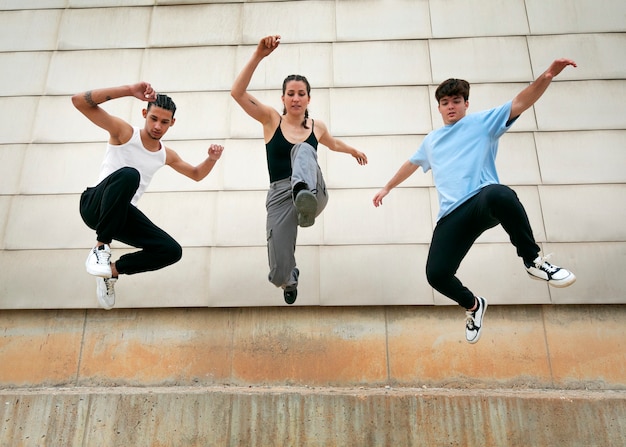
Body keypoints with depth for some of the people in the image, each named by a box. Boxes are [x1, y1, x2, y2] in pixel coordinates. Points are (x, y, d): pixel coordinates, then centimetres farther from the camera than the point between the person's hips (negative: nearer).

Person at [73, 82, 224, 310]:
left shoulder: (166, 155, 12)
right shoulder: (124, 132, -5)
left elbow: (196, 174, 26)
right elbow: (79, 101, -15)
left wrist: (212, 159, 3)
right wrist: (129, 90, -25)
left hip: (122, 213, 6)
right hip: (94, 205, -5)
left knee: (172, 250, -10)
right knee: (128, 174, -37)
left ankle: (113, 270, 10)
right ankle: (101, 247, -25)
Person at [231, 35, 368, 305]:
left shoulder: (317, 127, 12)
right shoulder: (271, 119, 4)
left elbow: (333, 144, 37)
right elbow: (237, 92, -11)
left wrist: (353, 151, 53)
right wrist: (258, 56, -22)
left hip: (314, 192, 1)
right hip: (280, 196, -1)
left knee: (303, 150, -29)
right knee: (279, 275, -8)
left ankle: (307, 200, -62)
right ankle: (291, 278, 33)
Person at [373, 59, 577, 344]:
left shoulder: (482, 122, 17)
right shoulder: (431, 141, 30)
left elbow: (520, 103, 4)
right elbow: (411, 165, 46)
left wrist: (547, 75, -12)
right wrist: (387, 187, 51)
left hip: (482, 200, -4)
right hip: (452, 216, 4)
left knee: (499, 195, -43)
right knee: (436, 274, -15)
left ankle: (533, 260, -20)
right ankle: (473, 306, 18)